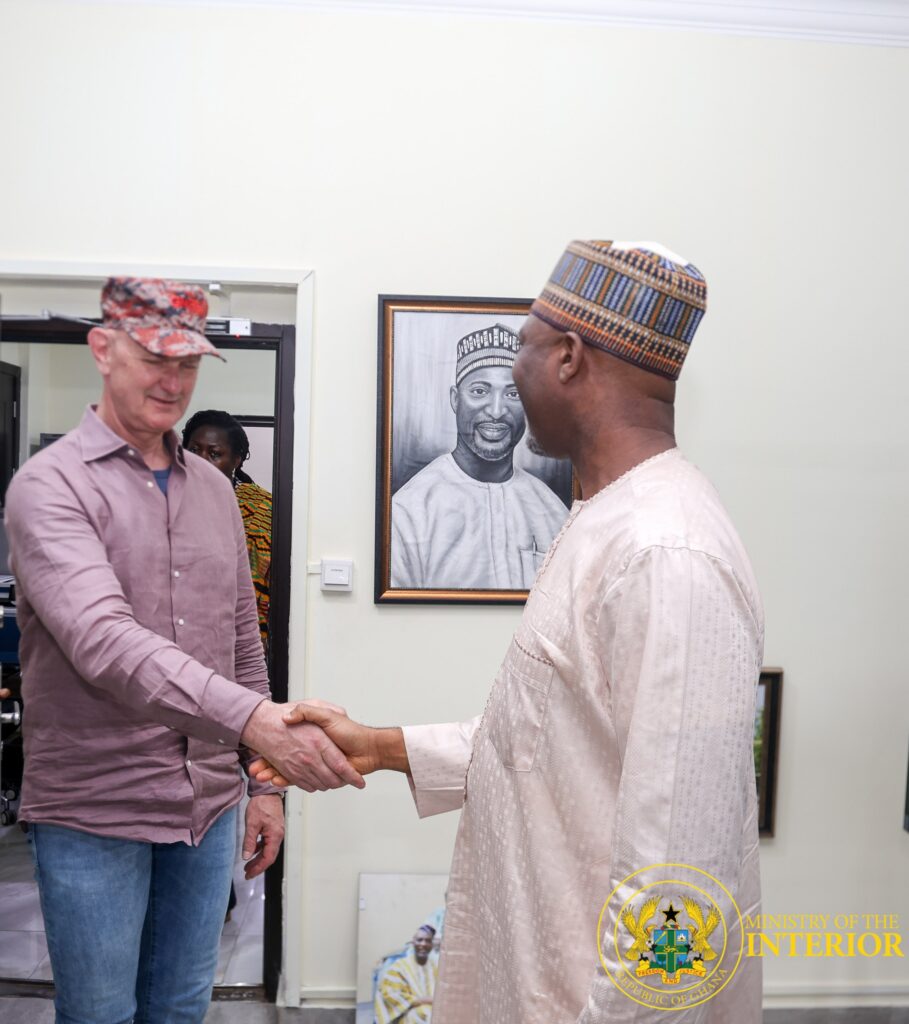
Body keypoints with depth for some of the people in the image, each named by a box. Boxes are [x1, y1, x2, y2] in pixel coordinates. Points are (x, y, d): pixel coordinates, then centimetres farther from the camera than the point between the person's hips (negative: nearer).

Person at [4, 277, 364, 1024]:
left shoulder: (215, 489, 8)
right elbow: (104, 640, -28)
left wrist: (264, 780, 11)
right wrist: (254, 720, -40)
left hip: (209, 808, 5)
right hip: (94, 814, -5)